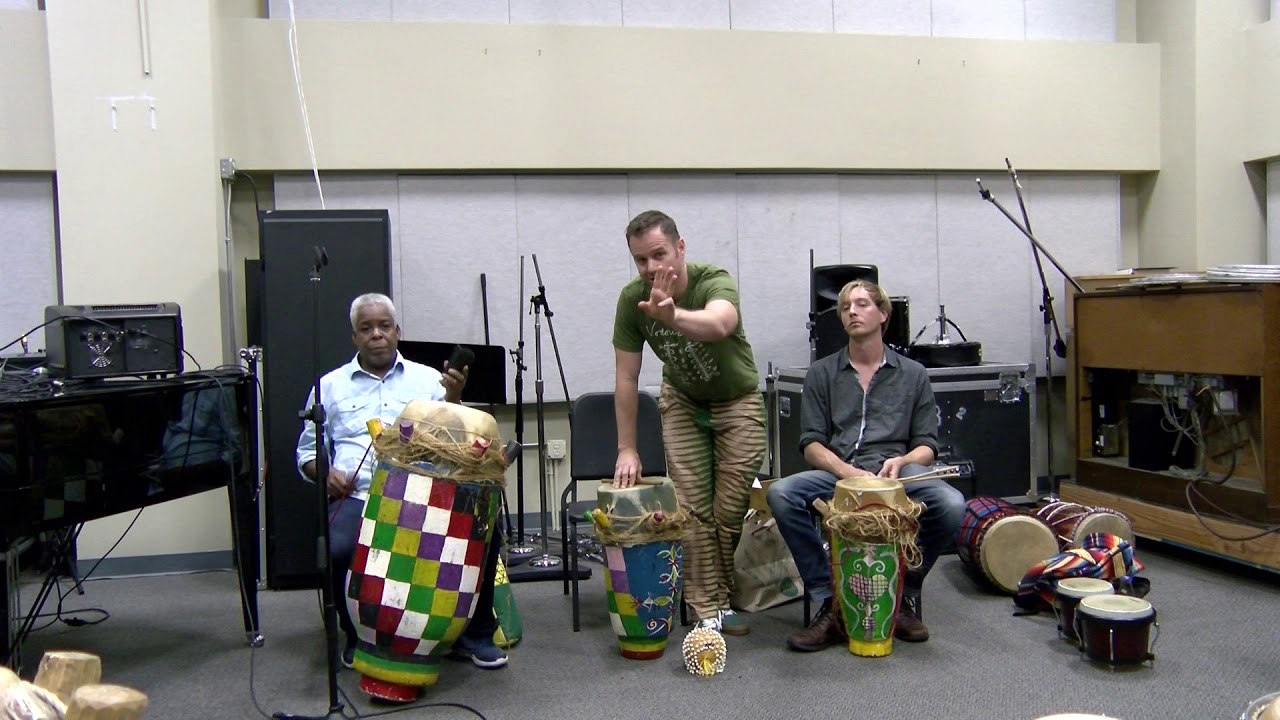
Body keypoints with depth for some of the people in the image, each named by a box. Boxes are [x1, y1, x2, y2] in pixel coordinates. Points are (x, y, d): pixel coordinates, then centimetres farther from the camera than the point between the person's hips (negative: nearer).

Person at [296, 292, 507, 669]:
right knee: (339, 550, -31)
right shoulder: (331, 386, 17)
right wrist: (325, 473, -3)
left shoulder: (427, 379, 15)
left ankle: (474, 633, -2)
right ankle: (358, 636, 0)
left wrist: (453, 398, -10)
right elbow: (308, 452, 19)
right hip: (357, 497, 0)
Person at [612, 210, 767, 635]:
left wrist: (673, 316, -78)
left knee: (731, 508, -3)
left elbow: (719, 323, -57)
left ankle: (724, 599, 16)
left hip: (737, 400, -2)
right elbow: (626, 377, -12)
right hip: (683, 400, 2)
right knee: (692, 507, -5)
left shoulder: (714, 281, -32)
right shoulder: (632, 298, -20)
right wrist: (627, 449, -12)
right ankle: (706, 611, 2)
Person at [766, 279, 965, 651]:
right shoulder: (822, 373, 16)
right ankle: (829, 604, -19)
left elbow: (926, 446, 12)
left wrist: (901, 461, -12)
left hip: (896, 472, 0)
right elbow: (812, 443, 7)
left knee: (951, 505, -31)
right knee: (781, 494, -30)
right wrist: (847, 471, -13)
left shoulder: (913, 374, 17)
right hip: (835, 473, 0)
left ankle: (906, 594, -4)